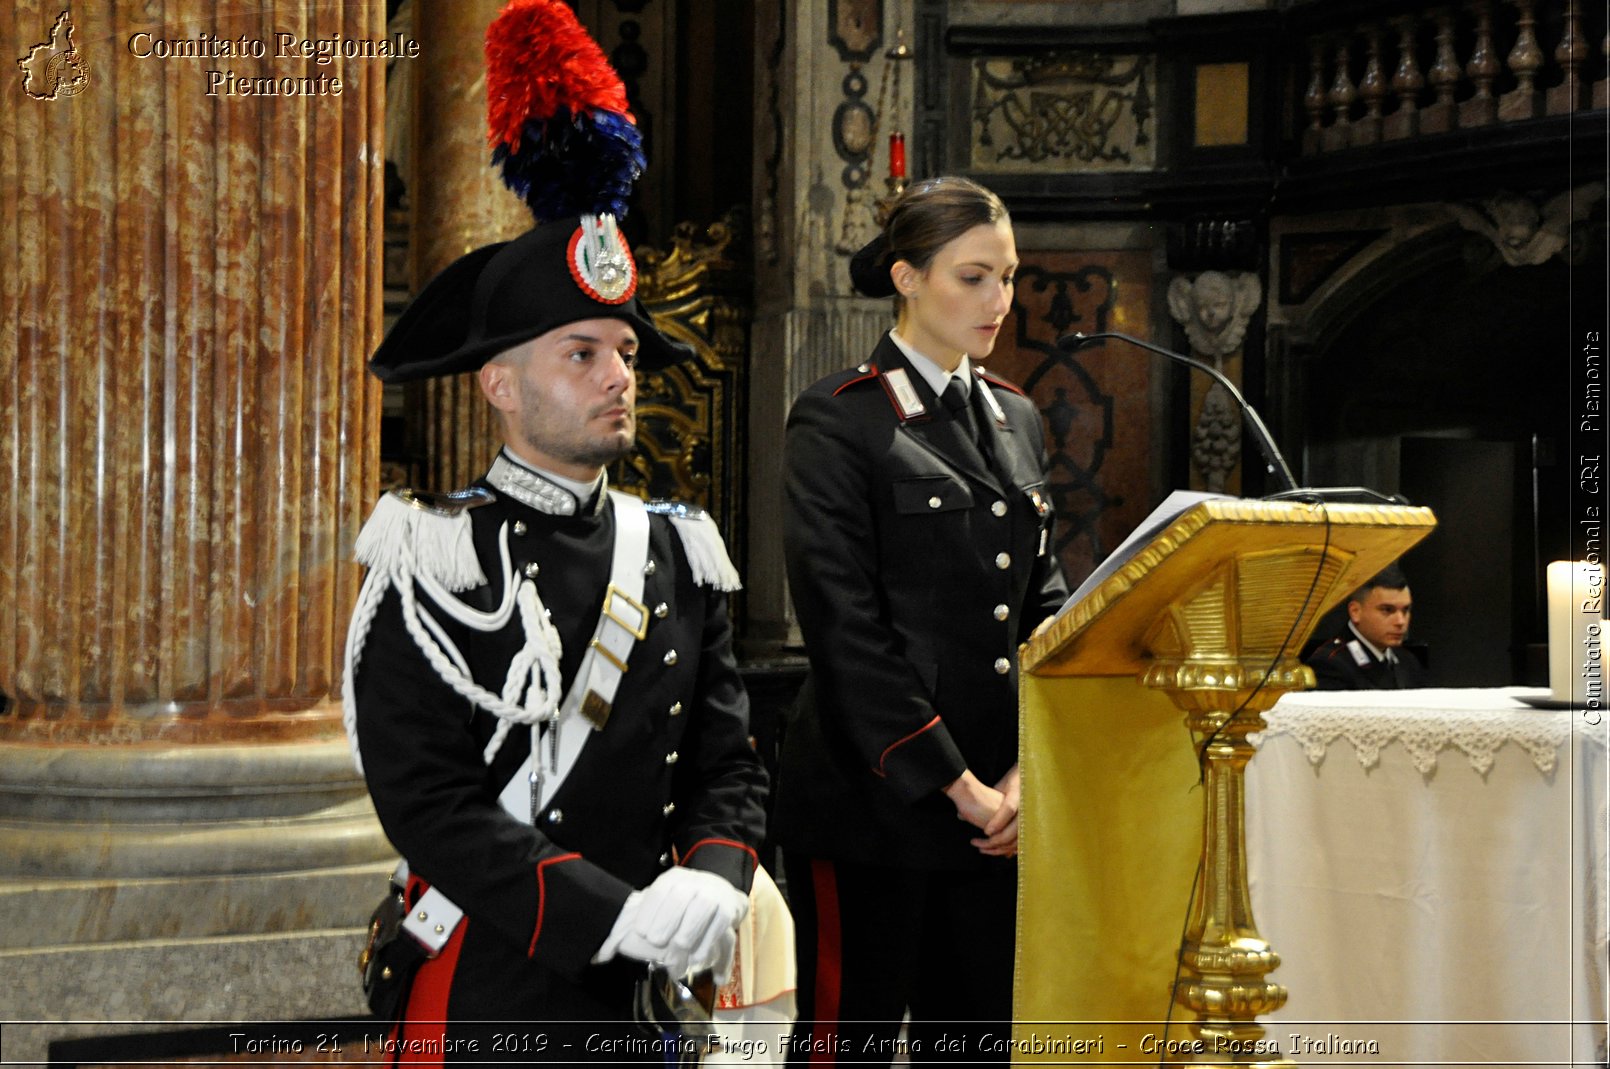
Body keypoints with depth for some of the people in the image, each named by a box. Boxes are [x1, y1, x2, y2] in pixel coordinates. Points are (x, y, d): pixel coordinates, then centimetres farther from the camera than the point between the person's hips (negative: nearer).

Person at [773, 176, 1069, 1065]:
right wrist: (955, 784, -13)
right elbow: (847, 632, -13)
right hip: (875, 801, -6)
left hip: (998, 809, 6)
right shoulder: (836, 423, -6)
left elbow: (1044, 603, 12)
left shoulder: (1017, 421, 15)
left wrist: (1029, 768, -1)